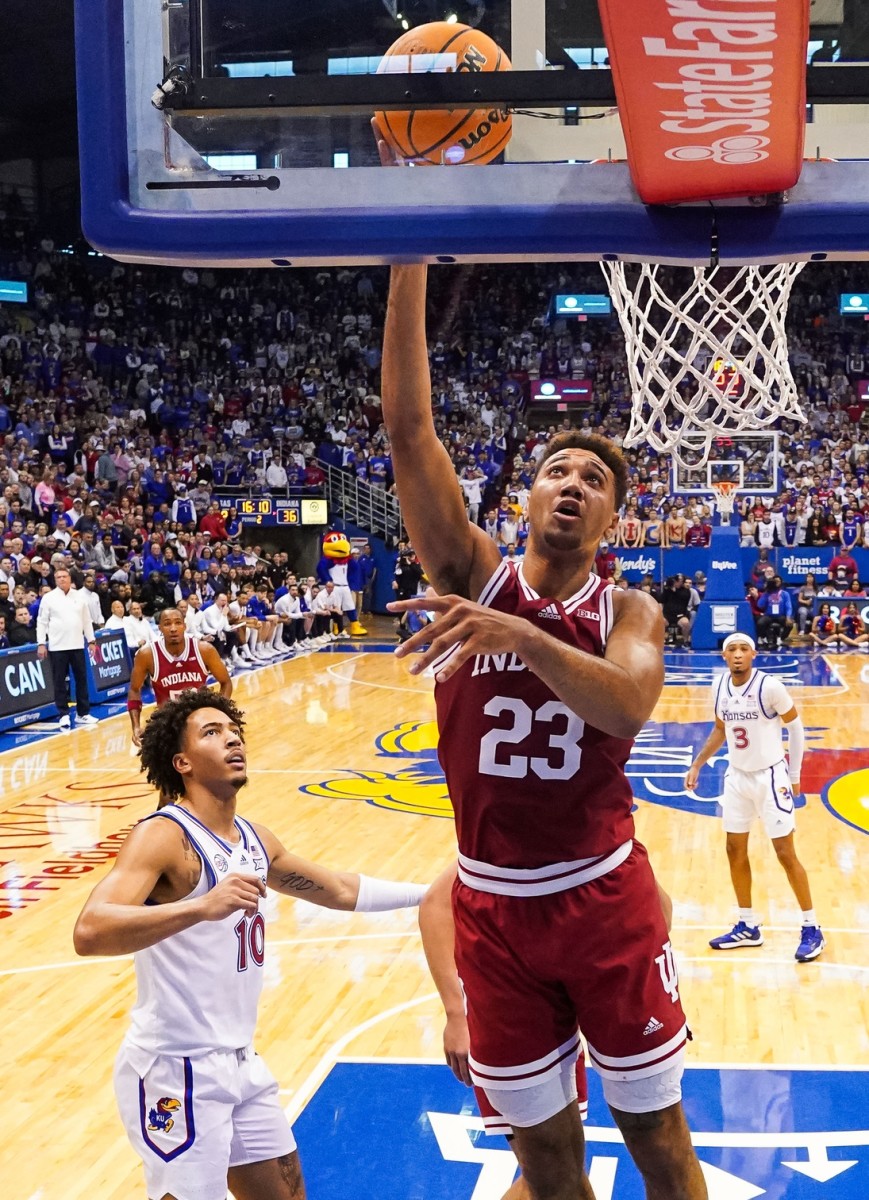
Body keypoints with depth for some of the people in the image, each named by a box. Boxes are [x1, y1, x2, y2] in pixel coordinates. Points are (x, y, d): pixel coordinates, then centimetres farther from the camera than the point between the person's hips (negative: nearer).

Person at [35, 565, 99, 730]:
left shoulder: (79, 596, 7)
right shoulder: (48, 598, -2)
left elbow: (87, 620, 12)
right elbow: (41, 622, -1)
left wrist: (91, 640, 9)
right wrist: (41, 644, -8)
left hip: (77, 645, 3)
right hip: (57, 646, -3)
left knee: (82, 679, 6)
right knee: (59, 681, 0)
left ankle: (83, 713, 15)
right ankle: (64, 715, 7)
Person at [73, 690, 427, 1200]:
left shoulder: (256, 839, 7)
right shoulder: (163, 837, -18)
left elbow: (340, 890, 23)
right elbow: (89, 933, -34)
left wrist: (430, 892, 22)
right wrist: (201, 907, -44)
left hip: (240, 1062, 9)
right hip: (175, 1069, -8)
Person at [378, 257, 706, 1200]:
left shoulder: (629, 612, -4)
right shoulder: (473, 576, -3)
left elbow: (627, 706, -28)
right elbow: (407, 428, -14)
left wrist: (519, 636, -40)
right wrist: (409, 264, -20)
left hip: (604, 899, -1)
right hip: (493, 909, 1)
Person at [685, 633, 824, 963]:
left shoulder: (770, 686, -18)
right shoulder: (719, 687, -2)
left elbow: (795, 725, -6)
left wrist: (794, 773, -6)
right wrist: (697, 765, 12)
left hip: (770, 777, -6)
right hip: (737, 777, 6)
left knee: (785, 853, -3)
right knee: (735, 850, 10)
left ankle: (811, 929, 10)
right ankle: (747, 927, 23)